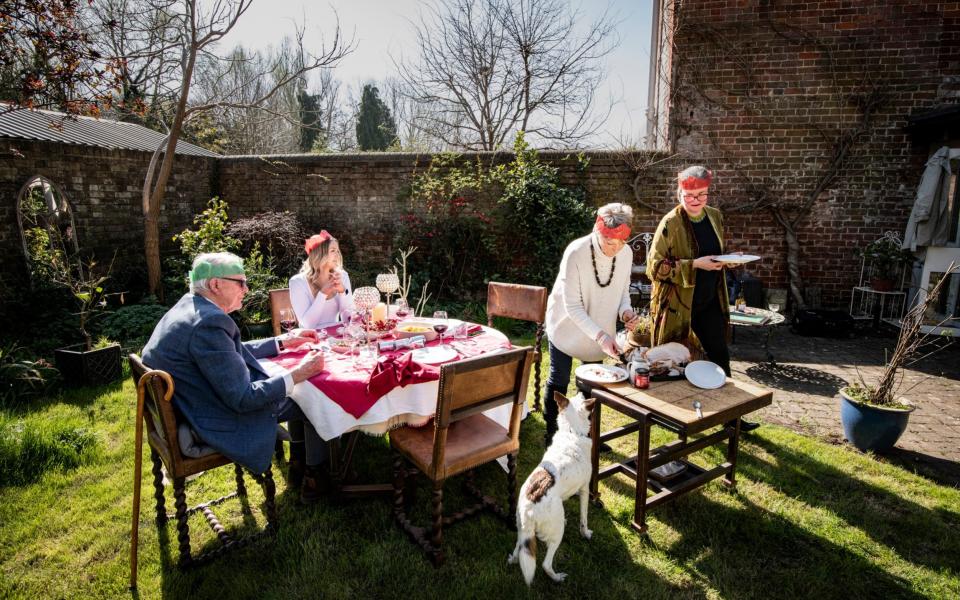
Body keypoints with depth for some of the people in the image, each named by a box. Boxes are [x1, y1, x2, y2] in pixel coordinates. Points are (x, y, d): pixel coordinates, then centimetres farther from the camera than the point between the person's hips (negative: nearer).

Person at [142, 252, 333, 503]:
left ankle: (297, 462, 32)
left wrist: (283, 341, 10)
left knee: (297, 392, 19)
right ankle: (314, 476, 22)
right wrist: (297, 374, -21)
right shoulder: (208, 323, -29)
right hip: (220, 425, -10)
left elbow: (234, 353, 15)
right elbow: (243, 400, -27)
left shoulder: (189, 306, 2)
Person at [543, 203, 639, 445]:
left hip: (599, 329, 5)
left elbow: (623, 290, 1)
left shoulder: (626, 253, -15)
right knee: (559, 380, 1)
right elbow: (573, 307, -27)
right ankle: (552, 433, 21)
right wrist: (600, 335, -37)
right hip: (567, 325, -4)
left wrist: (625, 310, -20)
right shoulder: (576, 253, -30)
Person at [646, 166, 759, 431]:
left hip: (709, 301, 6)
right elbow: (655, 267, -19)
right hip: (677, 304, -6)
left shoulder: (715, 217, 6)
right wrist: (695, 265, -25)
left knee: (720, 355, 13)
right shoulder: (670, 223, -14)